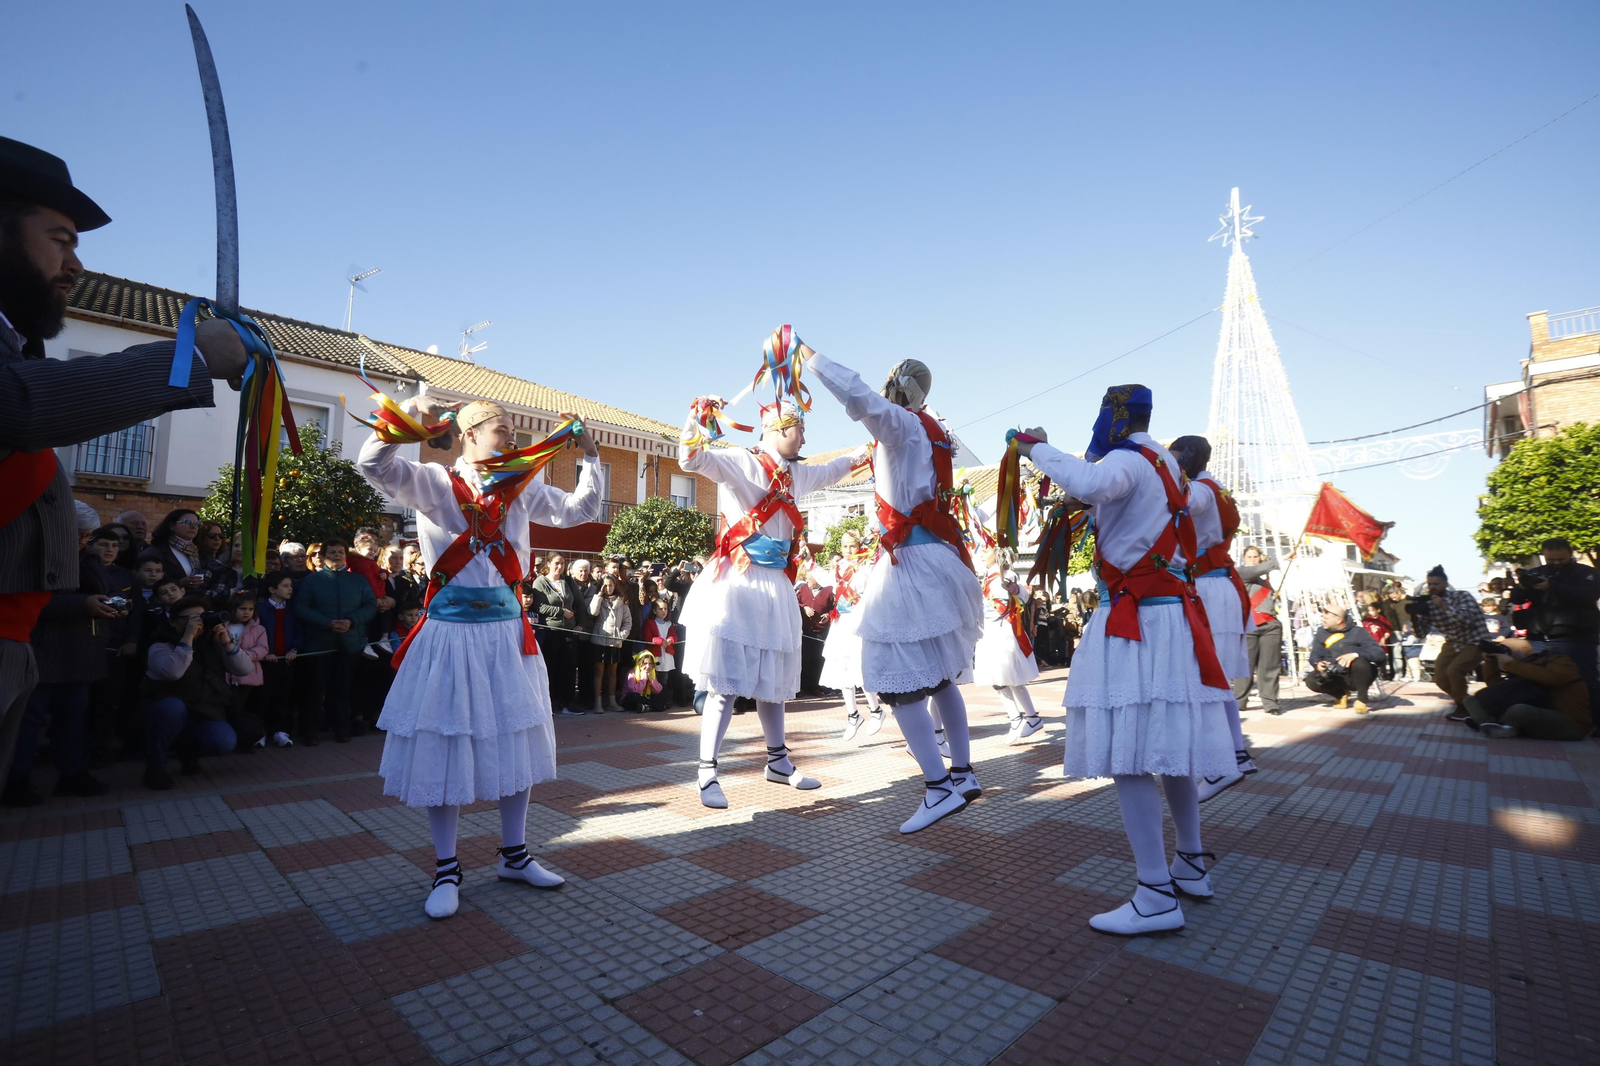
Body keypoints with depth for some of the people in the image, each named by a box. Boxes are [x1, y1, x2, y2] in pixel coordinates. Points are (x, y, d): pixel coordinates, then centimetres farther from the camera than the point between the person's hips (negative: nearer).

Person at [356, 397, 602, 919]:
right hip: (451, 629, -4)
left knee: (513, 740, 11)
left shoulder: (523, 490, 9)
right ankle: (446, 871, 20)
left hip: (507, 629, 4)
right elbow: (374, 466, -16)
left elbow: (581, 510, 12)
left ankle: (514, 855, 28)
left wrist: (589, 455, 5)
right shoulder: (435, 481, -2)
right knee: (446, 744, 3)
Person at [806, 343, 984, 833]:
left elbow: (857, 396, -26)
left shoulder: (903, 424, -10)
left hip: (912, 562, -10)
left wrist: (806, 354, -18)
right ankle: (963, 773, 23)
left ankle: (939, 786, -4)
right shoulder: (930, 431, 15)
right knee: (936, 675, 16)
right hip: (938, 556, 10)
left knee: (899, 678, -6)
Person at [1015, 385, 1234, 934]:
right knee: (1169, 751, 17)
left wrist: (1039, 447, -21)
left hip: (1136, 625, -10)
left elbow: (1088, 484, -35)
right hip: (1173, 619, 10)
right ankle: (1191, 866, 30)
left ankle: (1157, 896, -5)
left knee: (1126, 755, -9)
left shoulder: (1128, 460, -11)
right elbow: (1200, 501, 40)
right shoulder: (1166, 466, 18)